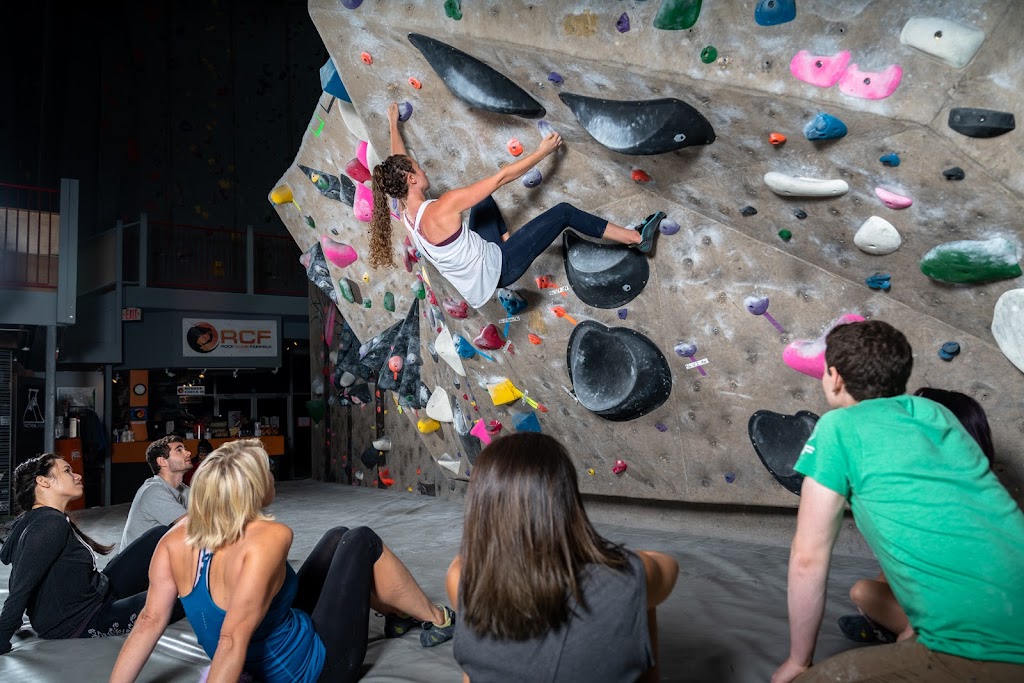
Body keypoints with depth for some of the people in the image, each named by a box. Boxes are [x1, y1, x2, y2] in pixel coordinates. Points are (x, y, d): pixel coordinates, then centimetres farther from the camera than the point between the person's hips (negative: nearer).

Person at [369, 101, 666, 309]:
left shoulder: (407, 212, -6)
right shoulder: (443, 208, -30)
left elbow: (398, 164, 14)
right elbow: (502, 177, -24)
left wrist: (393, 123, 28)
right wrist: (543, 151, -14)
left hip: (484, 257, 9)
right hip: (498, 268, -9)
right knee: (563, 212, -6)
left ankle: (505, 240, 33)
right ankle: (637, 238, 3)